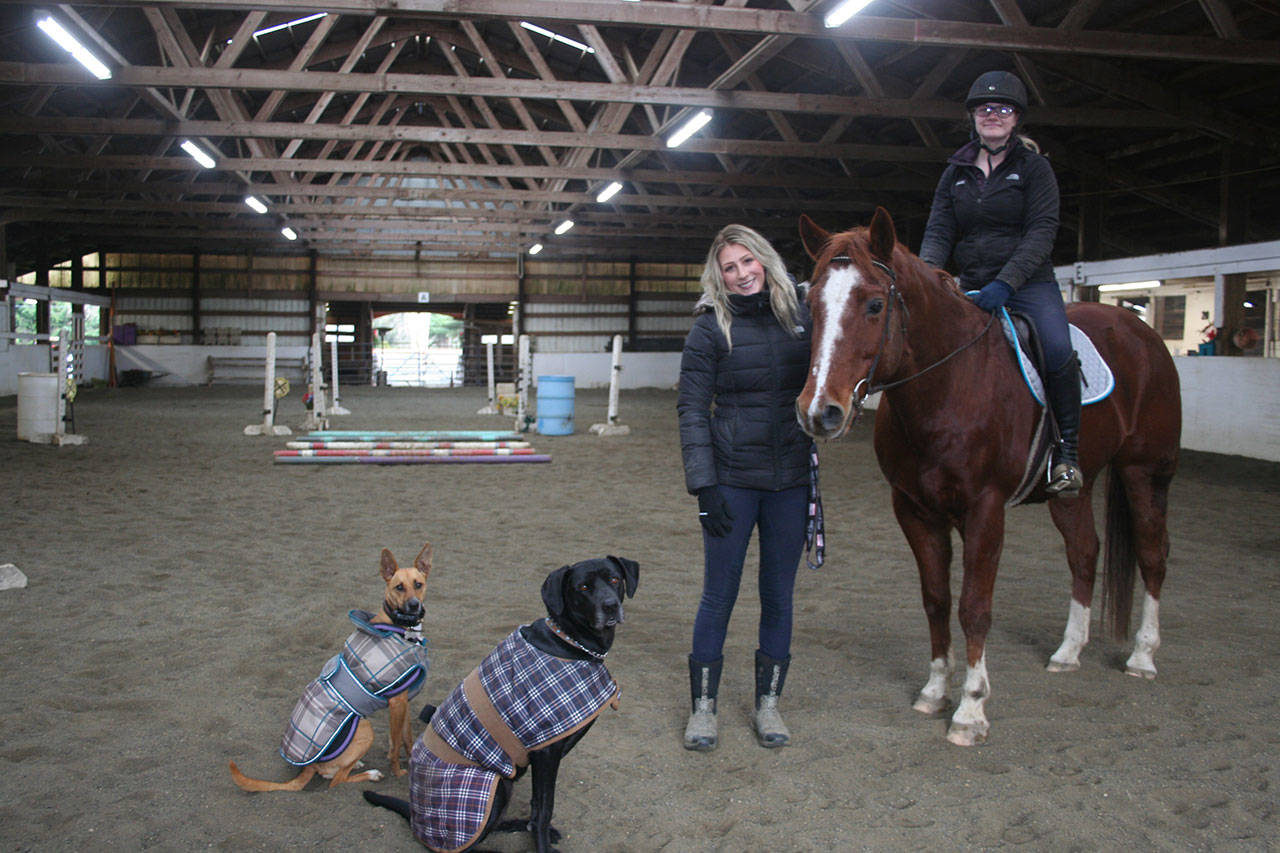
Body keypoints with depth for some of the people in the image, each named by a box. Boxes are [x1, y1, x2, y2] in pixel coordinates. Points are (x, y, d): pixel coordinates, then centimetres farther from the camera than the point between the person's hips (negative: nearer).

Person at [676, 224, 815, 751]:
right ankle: (703, 706, 18)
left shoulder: (800, 318, 6)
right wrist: (704, 484, -14)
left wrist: (817, 468, 5)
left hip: (791, 480, 3)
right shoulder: (712, 329, -5)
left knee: (779, 595, 10)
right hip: (733, 479, -3)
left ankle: (768, 702, 25)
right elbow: (692, 410, -8)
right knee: (719, 594, 4)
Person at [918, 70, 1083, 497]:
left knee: (1057, 350, -28)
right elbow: (939, 231, 5)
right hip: (971, 288, 4)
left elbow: (1042, 231, -9)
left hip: (1030, 284, -4)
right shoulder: (956, 173, 13)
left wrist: (1006, 282, -25)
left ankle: (1067, 450, -13)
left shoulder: (1034, 167, 2)